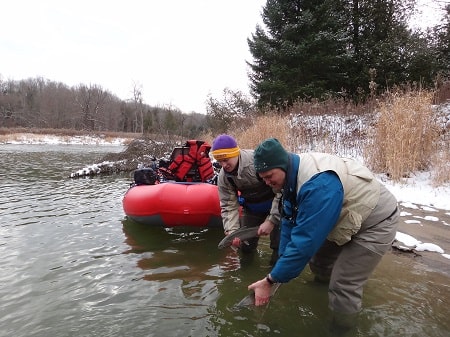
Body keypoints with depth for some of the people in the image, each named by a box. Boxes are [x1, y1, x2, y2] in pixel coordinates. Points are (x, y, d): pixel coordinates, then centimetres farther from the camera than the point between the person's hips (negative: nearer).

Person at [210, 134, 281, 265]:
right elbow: (229, 206, -9)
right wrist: (231, 230, -25)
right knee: (245, 247, 11)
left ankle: (279, 254, 12)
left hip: (275, 203, -5)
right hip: (252, 208, 5)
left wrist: (271, 220, -31)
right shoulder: (223, 177, -15)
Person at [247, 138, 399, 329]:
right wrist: (283, 264, -7)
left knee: (343, 286, -9)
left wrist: (270, 280, -29)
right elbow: (289, 222, -3)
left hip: (376, 222, -8)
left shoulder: (318, 184, -39)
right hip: (348, 219, 9)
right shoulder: (293, 176, -10)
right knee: (318, 264, 17)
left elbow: (305, 240, -38)